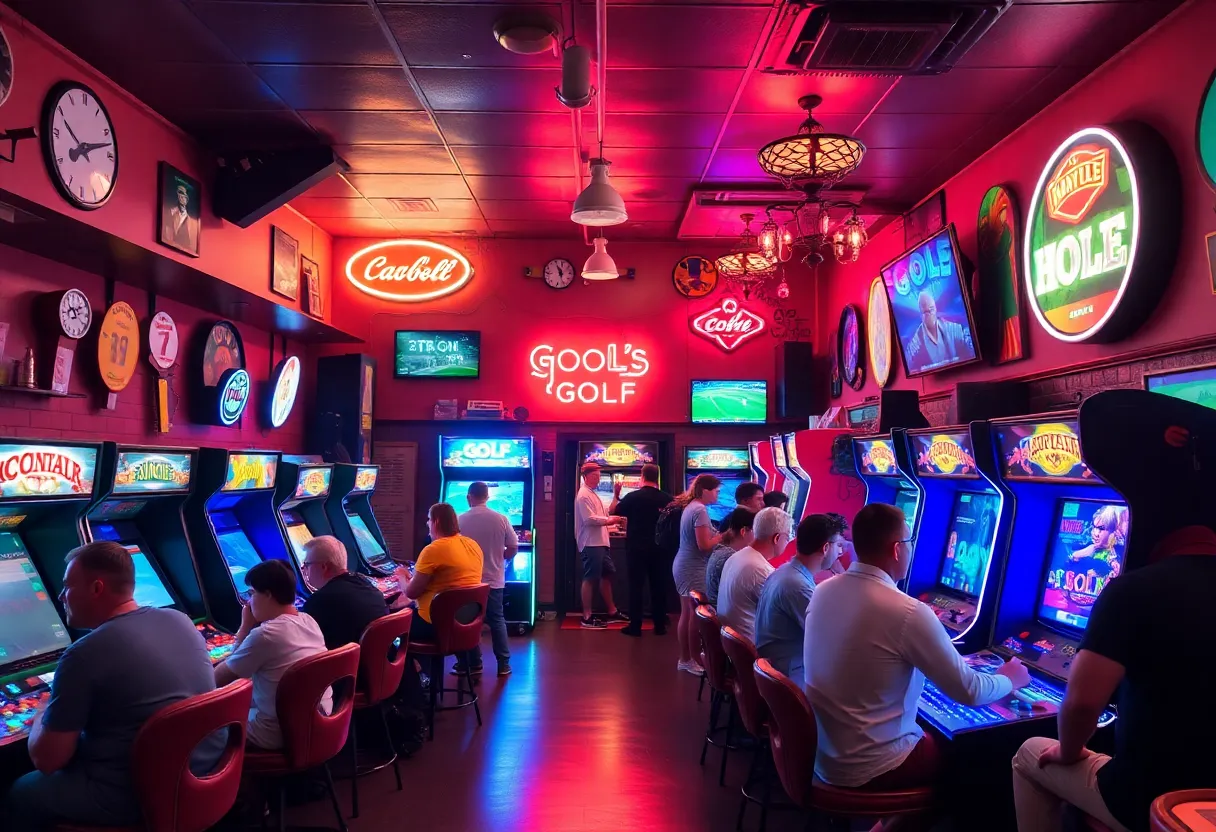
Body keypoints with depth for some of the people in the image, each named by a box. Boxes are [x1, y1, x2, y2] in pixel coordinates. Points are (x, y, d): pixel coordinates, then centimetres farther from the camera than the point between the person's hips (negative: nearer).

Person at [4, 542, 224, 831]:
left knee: (22, 793, 18)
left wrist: (40, 719, 10)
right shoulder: (181, 621, 1)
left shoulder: (85, 654, -18)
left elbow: (48, 759, -11)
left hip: (139, 796, -7)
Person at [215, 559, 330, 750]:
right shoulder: (309, 621, 1)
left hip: (280, 735, -7)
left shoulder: (263, 635, -21)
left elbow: (218, 679, -8)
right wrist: (250, 630, 3)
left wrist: (245, 628, -6)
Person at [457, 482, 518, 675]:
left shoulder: (460, 520, -11)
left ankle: (474, 664, 16)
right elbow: (513, 548, -3)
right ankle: (504, 664, 13)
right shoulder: (501, 519, -6)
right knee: (497, 620, 11)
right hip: (494, 579, 2)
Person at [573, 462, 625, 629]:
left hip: (600, 542, 11)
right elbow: (589, 519, -23)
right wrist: (609, 520, -19)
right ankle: (587, 617, -1)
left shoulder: (593, 494, 19)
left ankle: (612, 611, 25)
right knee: (590, 578, -6)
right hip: (591, 544, -11)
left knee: (607, 575, 15)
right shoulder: (583, 495, -13)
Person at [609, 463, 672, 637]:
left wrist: (616, 495, 15)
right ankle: (660, 625, 15)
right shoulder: (667, 498, -4)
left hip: (636, 548, -2)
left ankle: (635, 626, 6)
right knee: (659, 586, 10)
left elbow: (612, 511, 2)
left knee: (636, 586, 4)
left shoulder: (632, 497, -10)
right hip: (659, 548, 2)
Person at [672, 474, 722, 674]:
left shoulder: (690, 506, 12)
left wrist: (717, 536, 6)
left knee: (686, 613, 14)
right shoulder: (700, 510, -18)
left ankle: (684, 659, 22)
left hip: (683, 566, 10)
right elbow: (704, 545, -21)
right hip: (694, 569, -10)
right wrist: (722, 536, -9)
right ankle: (694, 660, 10)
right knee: (697, 614, 1)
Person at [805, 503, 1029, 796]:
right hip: (868, 768, -6)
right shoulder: (908, 612, -23)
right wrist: (1009, 680, 10)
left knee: (929, 731, 26)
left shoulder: (823, 592, -2)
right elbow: (968, 692, -11)